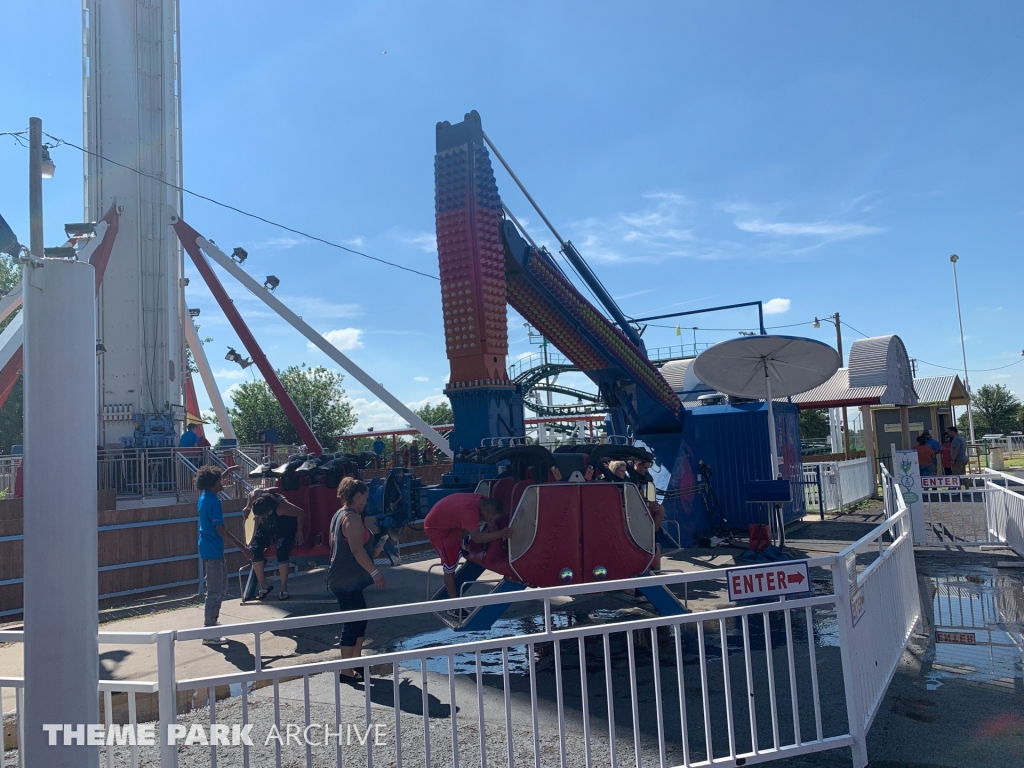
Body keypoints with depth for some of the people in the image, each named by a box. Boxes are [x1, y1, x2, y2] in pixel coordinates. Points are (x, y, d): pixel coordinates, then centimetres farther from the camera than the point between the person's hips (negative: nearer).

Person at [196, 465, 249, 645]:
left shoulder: (203, 497, 8)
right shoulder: (214, 502, -20)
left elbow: (213, 483, 33)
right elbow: (221, 530, -23)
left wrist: (227, 471, 43)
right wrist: (242, 547, -21)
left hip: (208, 548, 10)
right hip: (213, 551, -10)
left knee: (221, 589, 19)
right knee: (214, 592, -4)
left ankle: (211, 624, 27)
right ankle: (209, 634, 1)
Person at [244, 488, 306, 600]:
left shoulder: (280, 507, -39)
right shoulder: (255, 495, -25)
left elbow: (301, 513, -31)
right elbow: (254, 491, 0)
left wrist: (299, 532, -18)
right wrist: (247, 508, 7)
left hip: (285, 529, -5)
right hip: (266, 528, 6)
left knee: (281, 550, -30)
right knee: (254, 549, -17)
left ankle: (284, 589, -18)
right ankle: (263, 586, -5)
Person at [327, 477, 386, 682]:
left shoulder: (338, 515, 14)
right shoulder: (352, 517, -17)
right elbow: (357, 550, -24)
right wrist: (375, 572, -22)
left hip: (343, 578, 10)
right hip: (348, 580, -10)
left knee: (359, 619, 16)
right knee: (352, 623, -3)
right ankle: (346, 671, 3)